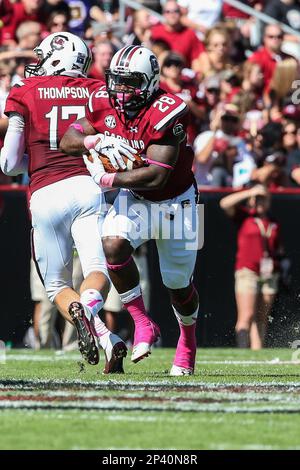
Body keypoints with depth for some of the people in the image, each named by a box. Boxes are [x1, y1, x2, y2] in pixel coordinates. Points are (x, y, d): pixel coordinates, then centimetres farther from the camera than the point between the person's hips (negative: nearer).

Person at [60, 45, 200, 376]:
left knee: (178, 283, 8)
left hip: (174, 202, -4)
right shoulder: (104, 103, -13)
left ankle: (188, 339, 40)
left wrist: (108, 179, -29)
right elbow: (67, 141, -3)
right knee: (113, 244, -27)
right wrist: (95, 141, -24)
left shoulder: (165, 113, -30)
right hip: (134, 198, 4)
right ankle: (143, 324, -10)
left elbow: (157, 175, -34)